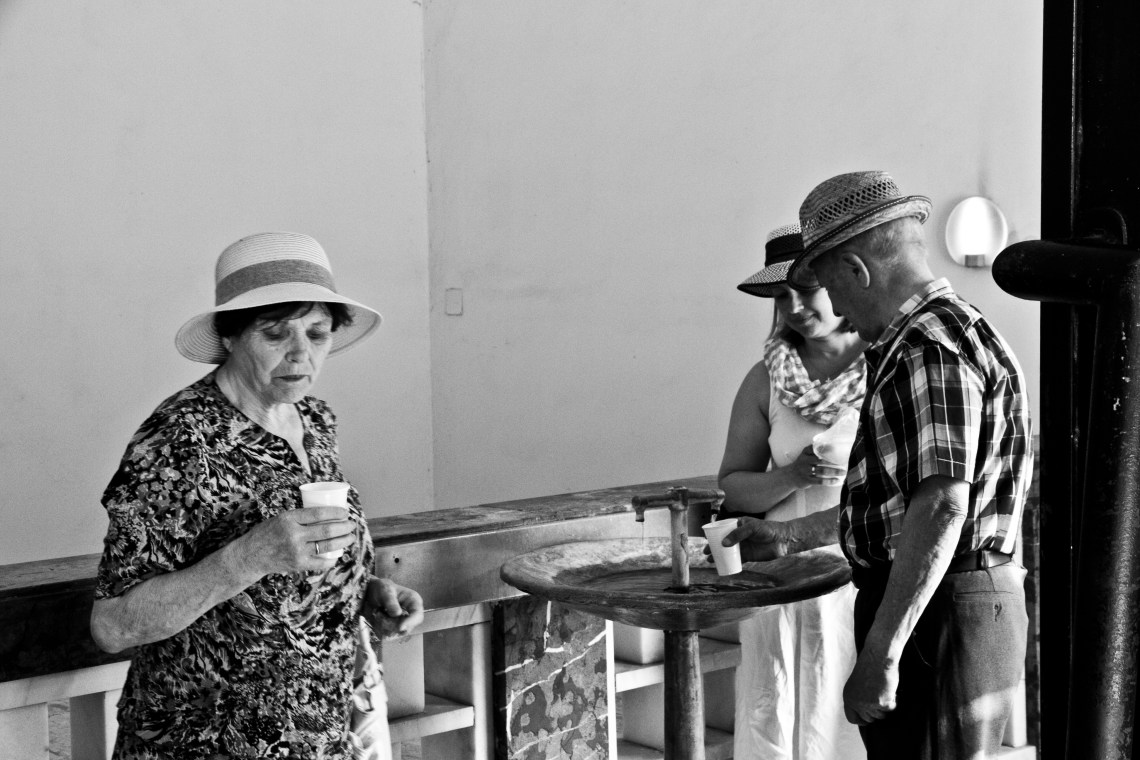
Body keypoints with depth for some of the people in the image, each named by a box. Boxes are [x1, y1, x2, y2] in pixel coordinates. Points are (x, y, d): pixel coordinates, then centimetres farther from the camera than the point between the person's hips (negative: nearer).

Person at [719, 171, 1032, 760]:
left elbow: (941, 507, -27)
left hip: (941, 619, -10)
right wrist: (791, 536, 27)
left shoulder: (932, 350, -18)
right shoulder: (917, 342, 17)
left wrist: (880, 653, -28)